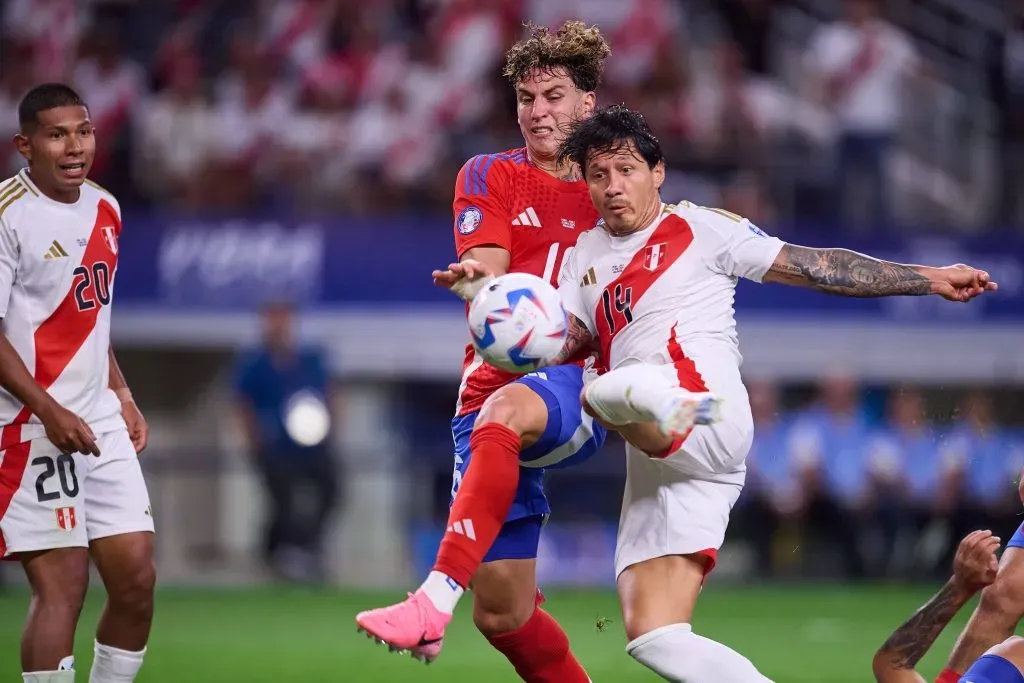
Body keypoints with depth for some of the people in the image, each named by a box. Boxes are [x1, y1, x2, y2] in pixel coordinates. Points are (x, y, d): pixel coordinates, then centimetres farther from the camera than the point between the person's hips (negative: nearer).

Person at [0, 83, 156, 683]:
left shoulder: (104, 210, 12)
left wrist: (121, 396, 16)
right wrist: (50, 412, -20)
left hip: (99, 424, 8)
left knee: (137, 577, 4)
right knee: (63, 584, -10)